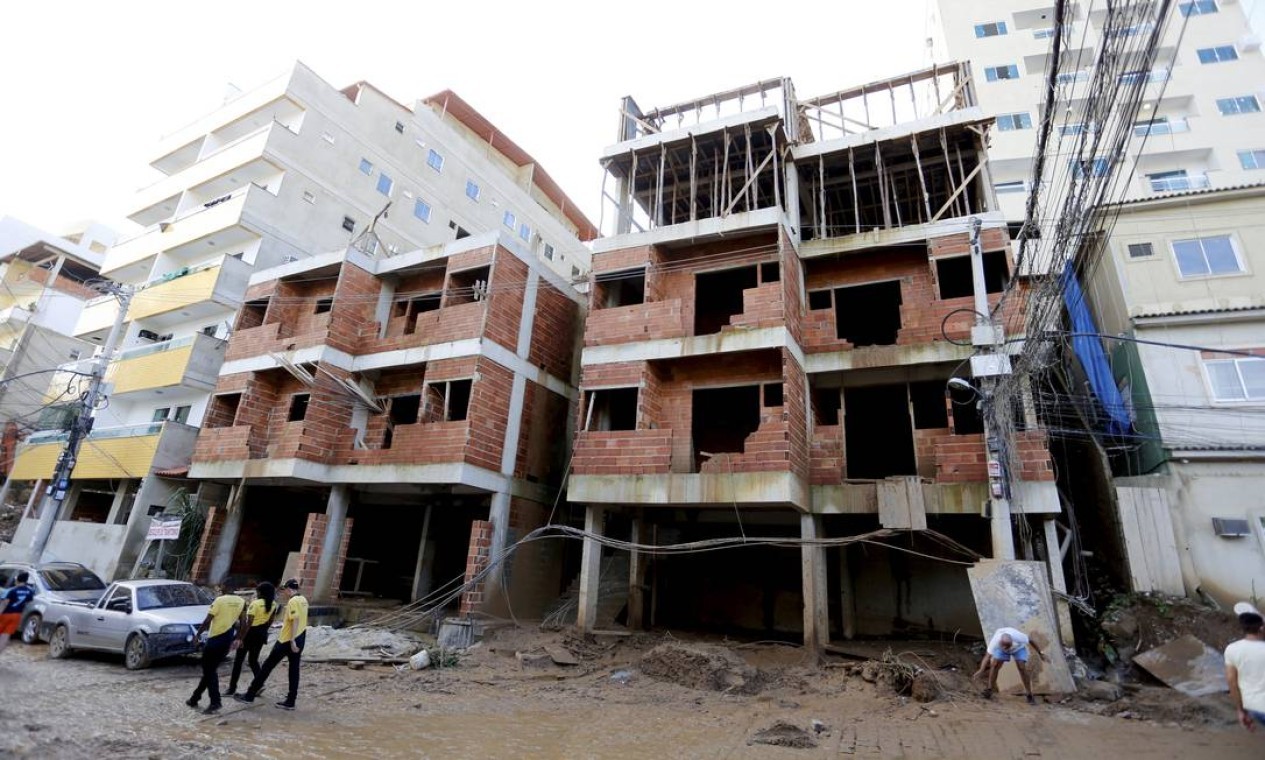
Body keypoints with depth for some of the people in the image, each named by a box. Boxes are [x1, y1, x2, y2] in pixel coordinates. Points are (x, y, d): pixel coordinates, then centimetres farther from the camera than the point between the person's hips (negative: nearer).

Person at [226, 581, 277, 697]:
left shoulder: (255, 603, -18)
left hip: (250, 632, -6)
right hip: (261, 633, 6)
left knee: (238, 660, 8)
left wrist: (240, 638, -17)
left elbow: (248, 623, -20)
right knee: (253, 660, 18)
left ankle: (232, 689, 11)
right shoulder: (273, 604, 1)